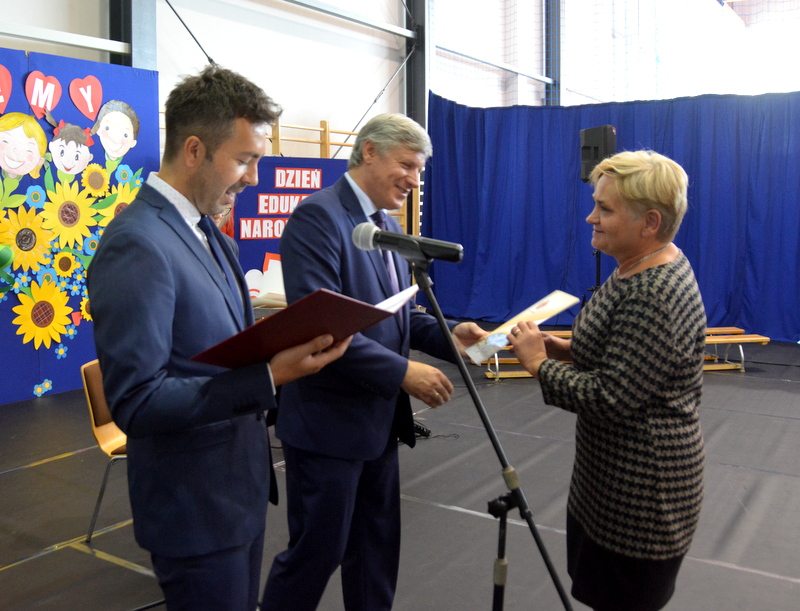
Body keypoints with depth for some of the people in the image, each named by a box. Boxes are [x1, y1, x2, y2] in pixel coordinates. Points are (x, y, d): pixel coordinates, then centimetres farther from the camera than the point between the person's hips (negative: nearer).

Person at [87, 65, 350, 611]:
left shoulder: (202, 229, 7)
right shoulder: (136, 246, -23)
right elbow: (135, 402, -26)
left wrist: (279, 346, -2)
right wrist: (269, 377, -32)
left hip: (239, 485, 9)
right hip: (196, 506, -9)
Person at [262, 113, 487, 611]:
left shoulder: (389, 226, 12)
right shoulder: (318, 216, -16)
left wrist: (447, 335, -2)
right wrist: (402, 371, -26)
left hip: (378, 417, 9)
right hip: (329, 421, -9)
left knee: (378, 548, 19)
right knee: (316, 551, 5)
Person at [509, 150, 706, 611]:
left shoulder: (652, 295, -27)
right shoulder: (647, 268, 5)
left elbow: (611, 398, -28)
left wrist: (540, 364, -17)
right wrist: (568, 349, 2)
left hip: (640, 492, -10)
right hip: (615, 479, 10)